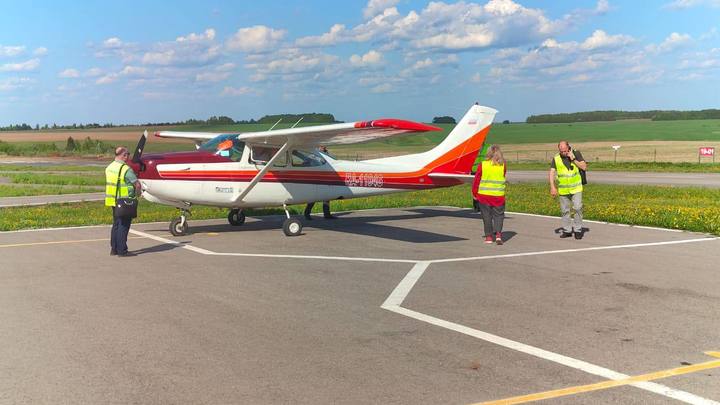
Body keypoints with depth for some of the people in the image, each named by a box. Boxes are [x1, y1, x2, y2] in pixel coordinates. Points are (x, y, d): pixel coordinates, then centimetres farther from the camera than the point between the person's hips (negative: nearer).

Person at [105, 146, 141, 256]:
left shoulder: (109, 167, 9)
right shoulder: (126, 169, -18)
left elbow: (110, 183, 15)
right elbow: (137, 184, -20)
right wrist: (137, 193, 1)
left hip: (113, 201, 8)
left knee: (116, 224, 17)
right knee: (123, 226, -2)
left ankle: (114, 249, 21)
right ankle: (122, 250, 1)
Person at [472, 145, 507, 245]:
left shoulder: (482, 165, -7)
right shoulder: (503, 166, -4)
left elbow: (476, 180, -2)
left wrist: (474, 194, 8)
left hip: (484, 195, 0)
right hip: (499, 195, 0)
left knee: (487, 216, 10)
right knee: (498, 215, 9)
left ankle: (489, 236, 13)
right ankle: (498, 233, -9)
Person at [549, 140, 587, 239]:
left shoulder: (576, 154, -5)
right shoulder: (556, 158, -4)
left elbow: (584, 167, -10)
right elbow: (551, 173, -8)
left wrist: (573, 159, -19)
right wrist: (552, 187, -19)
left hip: (576, 188, -2)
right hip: (563, 189, 2)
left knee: (577, 208, -10)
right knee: (565, 210, 7)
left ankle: (578, 230, 2)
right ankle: (567, 230, 19)